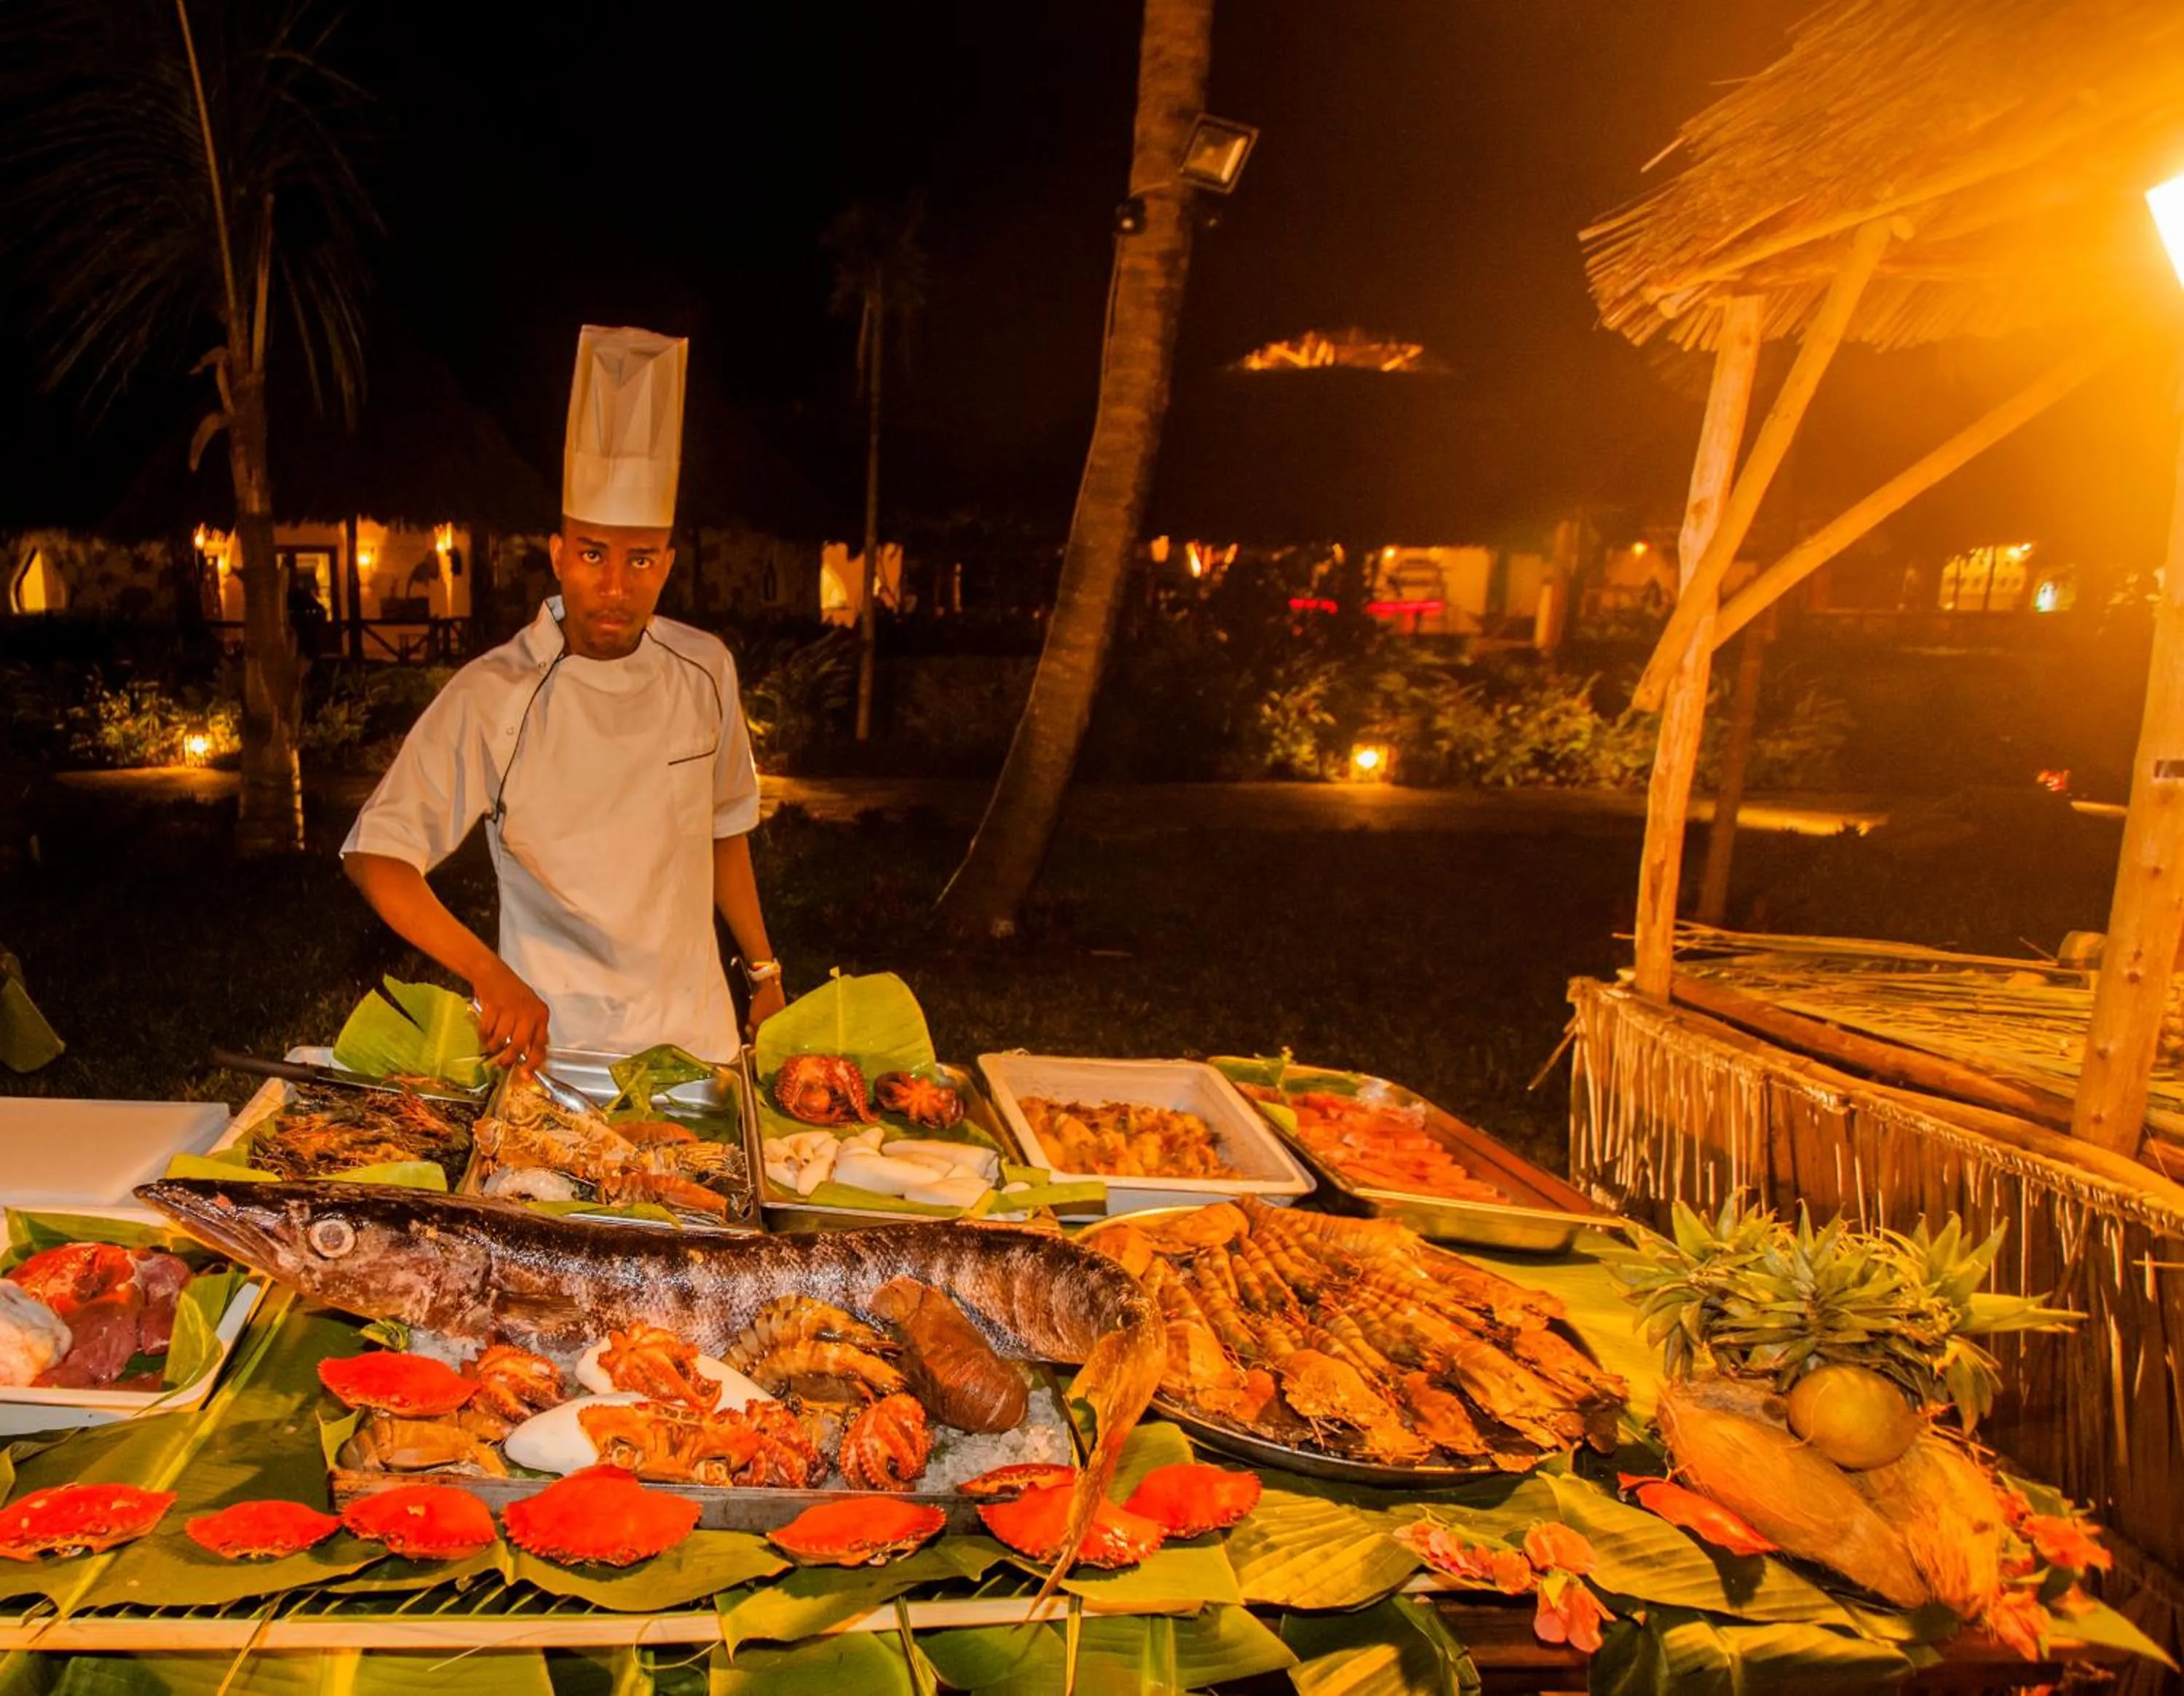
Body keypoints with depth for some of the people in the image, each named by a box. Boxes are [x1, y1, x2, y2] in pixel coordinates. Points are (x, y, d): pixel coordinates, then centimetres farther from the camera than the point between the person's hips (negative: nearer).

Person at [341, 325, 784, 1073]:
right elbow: (376, 855, -18)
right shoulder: (491, 697, -17)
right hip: (553, 1041, -3)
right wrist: (490, 975, -33)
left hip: (696, 1028, 3)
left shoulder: (704, 669, -4)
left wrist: (763, 973, 14)